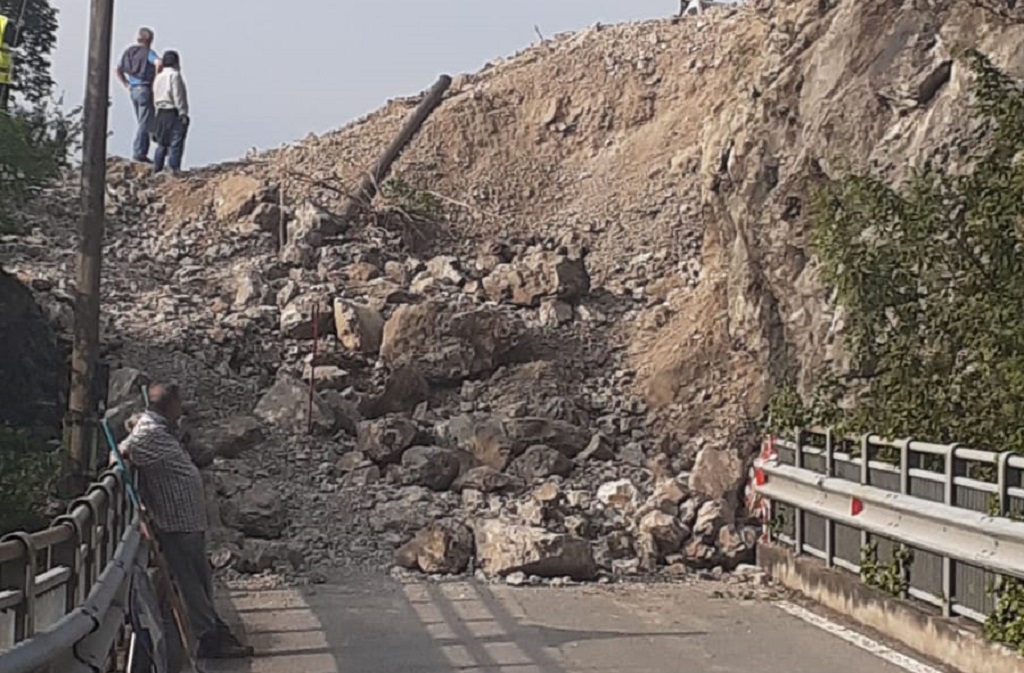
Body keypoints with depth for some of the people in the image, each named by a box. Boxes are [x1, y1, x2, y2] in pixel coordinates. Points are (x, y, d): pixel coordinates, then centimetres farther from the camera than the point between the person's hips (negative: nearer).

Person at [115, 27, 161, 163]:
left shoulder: (128, 52, 13)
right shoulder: (148, 52, -9)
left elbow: (118, 69, 21)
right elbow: (158, 63, -28)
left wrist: (126, 84, 19)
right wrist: (155, 79, -15)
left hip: (133, 90, 7)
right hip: (145, 89, -7)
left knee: (142, 122, 15)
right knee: (145, 123, -3)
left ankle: (142, 152, 13)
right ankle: (138, 152, -6)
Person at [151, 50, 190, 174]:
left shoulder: (158, 77, 15)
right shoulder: (174, 75, -10)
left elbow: (155, 98, 16)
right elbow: (178, 96, -15)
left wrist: (159, 110, 18)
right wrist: (183, 113, -13)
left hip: (161, 114, 8)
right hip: (173, 113, -8)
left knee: (162, 143, 14)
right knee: (176, 143, -7)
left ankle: (156, 169, 15)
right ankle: (174, 169, -11)